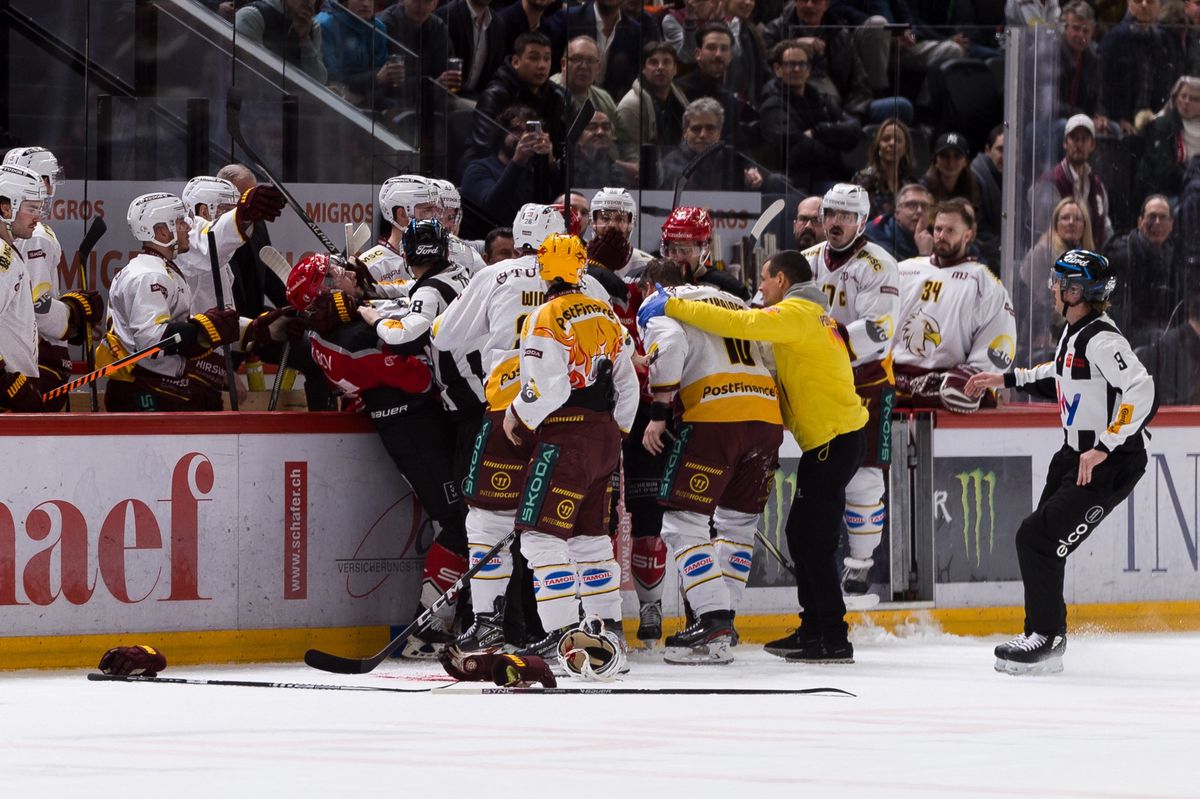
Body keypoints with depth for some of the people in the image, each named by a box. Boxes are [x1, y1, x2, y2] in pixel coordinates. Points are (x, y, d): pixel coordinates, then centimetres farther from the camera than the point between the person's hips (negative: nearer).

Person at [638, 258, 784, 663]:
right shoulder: (734, 302, 30)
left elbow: (670, 345, -13)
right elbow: (769, 358, 26)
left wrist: (659, 412, -9)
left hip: (714, 417, -7)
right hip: (767, 415, 7)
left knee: (684, 521, -3)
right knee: (737, 522, 20)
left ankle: (713, 624, -14)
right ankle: (722, 619, 20)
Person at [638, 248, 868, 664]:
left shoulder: (796, 312, -12)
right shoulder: (809, 314, 21)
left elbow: (739, 324, -25)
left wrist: (672, 306, -20)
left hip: (834, 438, -10)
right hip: (828, 438, 10)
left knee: (813, 538, -10)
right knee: (802, 534, 16)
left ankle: (833, 640, -11)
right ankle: (813, 629, 24)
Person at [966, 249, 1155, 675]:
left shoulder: (1102, 340, -23)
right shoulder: (1075, 331, 7)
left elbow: (1142, 393, -32)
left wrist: (1103, 448, -31)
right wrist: (1006, 379, 27)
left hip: (1111, 463, -10)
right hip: (1076, 454, 10)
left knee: (1039, 539, -13)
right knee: (1039, 540, 11)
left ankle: (1047, 636, -3)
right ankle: (1042, 640, 21)